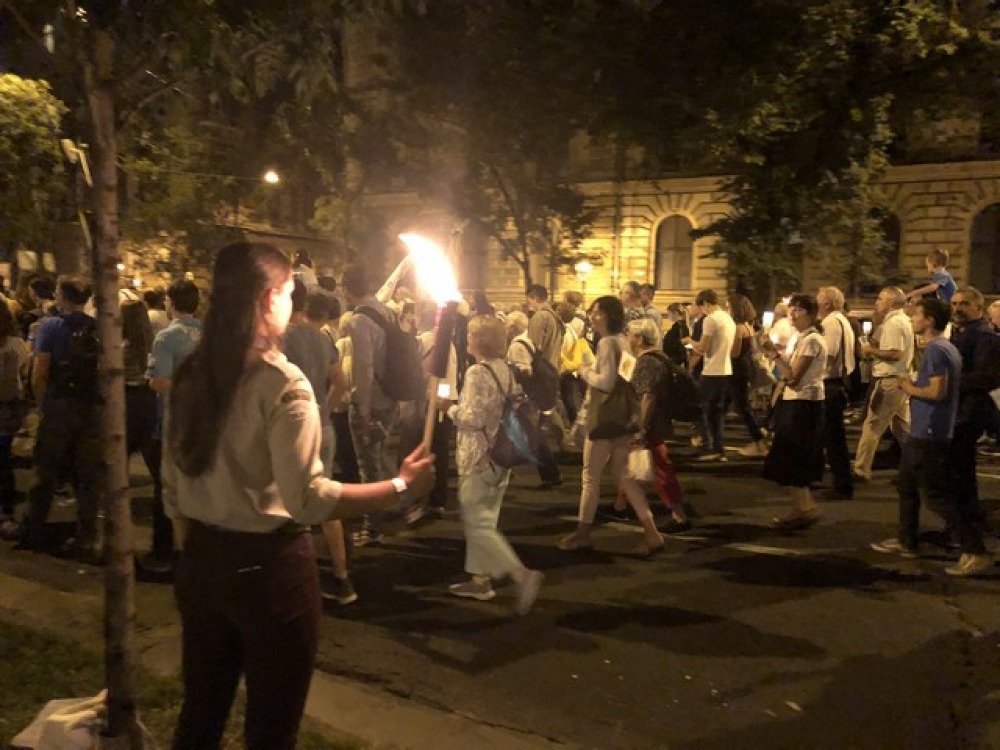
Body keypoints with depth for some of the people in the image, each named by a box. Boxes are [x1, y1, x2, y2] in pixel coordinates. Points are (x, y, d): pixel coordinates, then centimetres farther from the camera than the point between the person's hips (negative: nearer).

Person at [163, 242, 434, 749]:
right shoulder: (282, 383, -19)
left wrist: (198, 553, 19)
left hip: (202, 560, 7)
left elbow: (173, 488, 8)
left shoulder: (191, 376, 2)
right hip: (268, 564, -7)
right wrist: (400, 487, -19)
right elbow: (307, 498, -25)